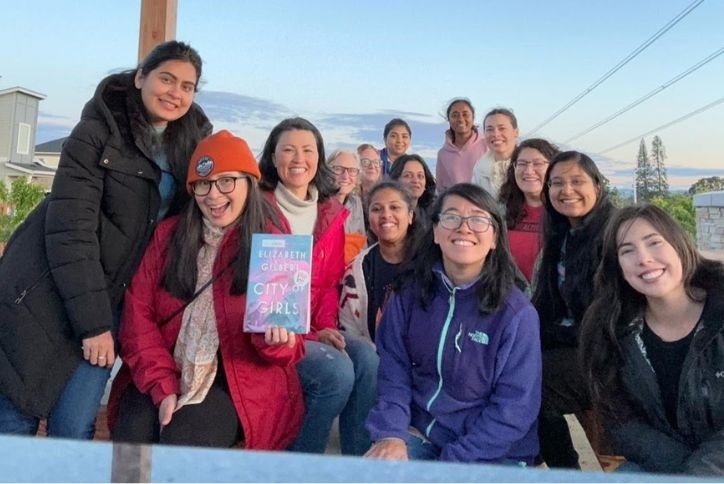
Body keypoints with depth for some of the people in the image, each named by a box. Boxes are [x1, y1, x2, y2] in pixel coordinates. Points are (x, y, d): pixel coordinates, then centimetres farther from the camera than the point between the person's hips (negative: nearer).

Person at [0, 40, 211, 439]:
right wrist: (93, 321, -17)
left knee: (74, 429, -1)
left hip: (112, 299, 3)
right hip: (46, 296, -3)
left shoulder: (194, 143, 6)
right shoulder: (99, 130, -8)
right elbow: (70, 228, -14)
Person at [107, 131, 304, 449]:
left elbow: (290, 346, 1)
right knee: (131, 437, -24)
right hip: (162, 379, 3)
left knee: (185, 443, -26)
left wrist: (275, 339, -24)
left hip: (238, 382, -2)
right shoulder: (168, 234, 7)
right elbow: (139, 313, 2)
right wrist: (163, 386, -10)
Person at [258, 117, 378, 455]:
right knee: (335, 370, -25)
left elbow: (330, 282, 12)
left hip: (315, 331, 5)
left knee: (366, 358, -21)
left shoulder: (332, 213, 12)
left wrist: (327, 326, -7)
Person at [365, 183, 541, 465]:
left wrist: (454, 461, -19)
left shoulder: (516, 312, -14)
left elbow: (515, 407, -14)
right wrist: (391, 433, -18)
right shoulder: (410, 293, -3)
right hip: (419, 432, 2)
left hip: (491, 451, -2)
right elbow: (394, 369, -3)